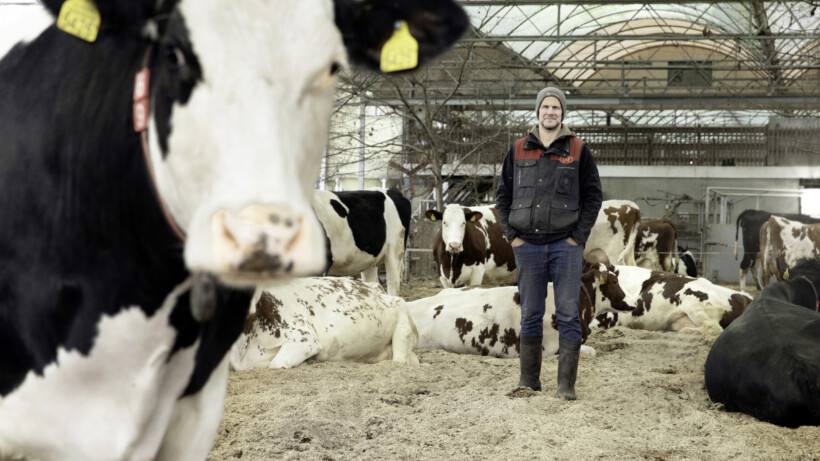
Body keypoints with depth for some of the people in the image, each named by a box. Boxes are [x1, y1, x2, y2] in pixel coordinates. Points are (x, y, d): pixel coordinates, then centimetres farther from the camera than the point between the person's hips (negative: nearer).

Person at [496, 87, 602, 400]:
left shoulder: (578, 151, 3)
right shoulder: (518, 150, 8)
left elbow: (593, 195, 4)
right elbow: (503, 195, 12)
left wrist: (578, 237, -5)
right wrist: (512, 236, 2)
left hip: (565, 245, -2)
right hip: (527, 245, 2)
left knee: (568, 315, -4)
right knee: (530, 315, 7)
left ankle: (566, 384, -1)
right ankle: (529, 379, 15)